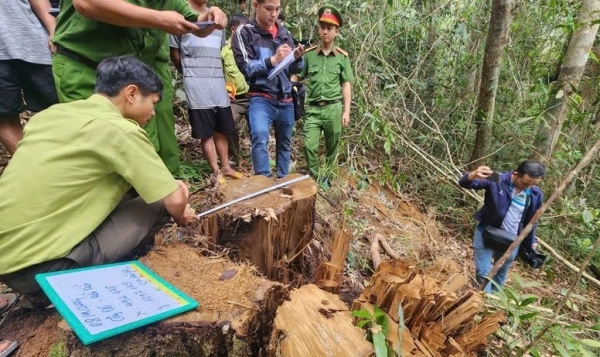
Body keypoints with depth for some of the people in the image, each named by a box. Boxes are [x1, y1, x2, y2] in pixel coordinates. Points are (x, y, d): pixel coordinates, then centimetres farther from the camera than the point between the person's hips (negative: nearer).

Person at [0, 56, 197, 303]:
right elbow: (175, 201, -13)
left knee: (128, 185, 14)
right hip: (39, 268, -8)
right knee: (160, 202, -2)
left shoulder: (51, 113, 8)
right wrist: (180, 216, 11)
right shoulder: (121, 131, -15)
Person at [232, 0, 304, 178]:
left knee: (285, 143, 13)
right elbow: (245, 67, -12)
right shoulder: (244, 32, -3)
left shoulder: (284, 32, 11)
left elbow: (295, 69, 12)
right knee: (260, 137, -28)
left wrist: (297, 58, -10)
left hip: (286, 100, 5)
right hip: (261, 98, -5)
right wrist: (273, 60, -24)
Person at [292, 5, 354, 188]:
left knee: (332, 147, 9)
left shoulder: (342, 56, 4)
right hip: (313, 108, 0)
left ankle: (326, 177, 29)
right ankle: (316, 179, 11)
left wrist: (346, 111, 0)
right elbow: (298, 78, 6)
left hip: (333, 108, 1)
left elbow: (346, 85, 5)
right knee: (309, 146, -8)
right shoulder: (308, 54, 3)